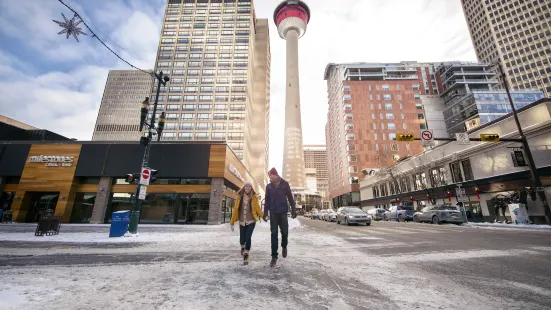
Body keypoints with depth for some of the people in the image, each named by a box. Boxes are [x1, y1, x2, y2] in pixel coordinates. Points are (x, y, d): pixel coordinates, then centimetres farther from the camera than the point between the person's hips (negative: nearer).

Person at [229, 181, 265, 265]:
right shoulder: (240, 197, 2)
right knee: (242, 239, 7)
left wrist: (263, 216, -21)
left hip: (251, 221, -2)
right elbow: (235, 209, 2)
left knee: (248, 238, -11)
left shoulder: (254, 197, -2)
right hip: (242, 221, 2)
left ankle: (246, 257, 8)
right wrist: (232, 222, 1)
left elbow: (257, 209, -5)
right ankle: (243, 247, 44)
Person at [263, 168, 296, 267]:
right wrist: (265, 213, 3)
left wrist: (294, 210, -4)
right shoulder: (268, 186, 5)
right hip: (273, 213, 1)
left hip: (283, 212, -1)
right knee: (274, 234, 2)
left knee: (284, 232, 2)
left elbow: (290, 197, 1)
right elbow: (267, 200, 8)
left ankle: (284, 247, 33)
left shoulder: (285, 184, 0)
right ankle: (274, 256, 10)